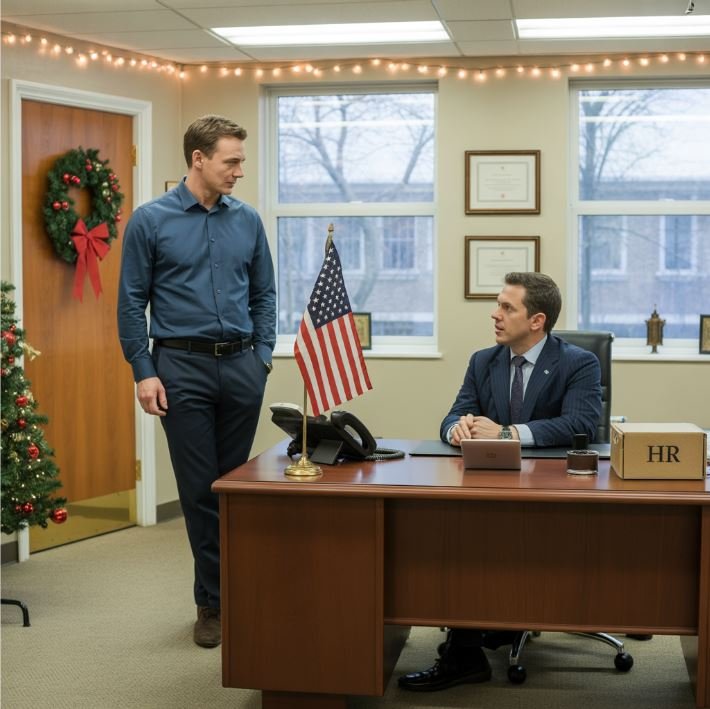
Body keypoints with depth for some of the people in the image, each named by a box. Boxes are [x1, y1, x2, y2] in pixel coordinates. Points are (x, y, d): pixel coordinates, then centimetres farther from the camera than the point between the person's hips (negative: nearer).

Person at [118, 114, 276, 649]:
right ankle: (215, 601, 13)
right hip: (182, 368, -3)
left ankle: (227, 593, 21)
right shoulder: (150, 221, -2)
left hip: (241, 366, 3)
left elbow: (264, 294, 13)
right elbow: (132, 301, -2)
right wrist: (144, 372, -7)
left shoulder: (248, 220, 7)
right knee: (200, 489, 2)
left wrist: (262, 355, 3)